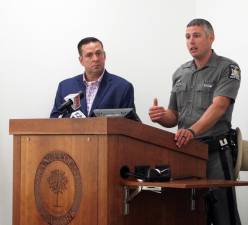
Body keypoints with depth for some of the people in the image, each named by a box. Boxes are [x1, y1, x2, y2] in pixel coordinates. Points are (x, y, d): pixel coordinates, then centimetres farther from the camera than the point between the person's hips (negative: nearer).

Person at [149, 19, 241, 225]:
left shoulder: (227, 68, -3)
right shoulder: (180, 73, 15)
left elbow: (219, 107, -18)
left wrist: (192, 130, -34)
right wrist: (161, 117, -7)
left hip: (216, 151, -5)